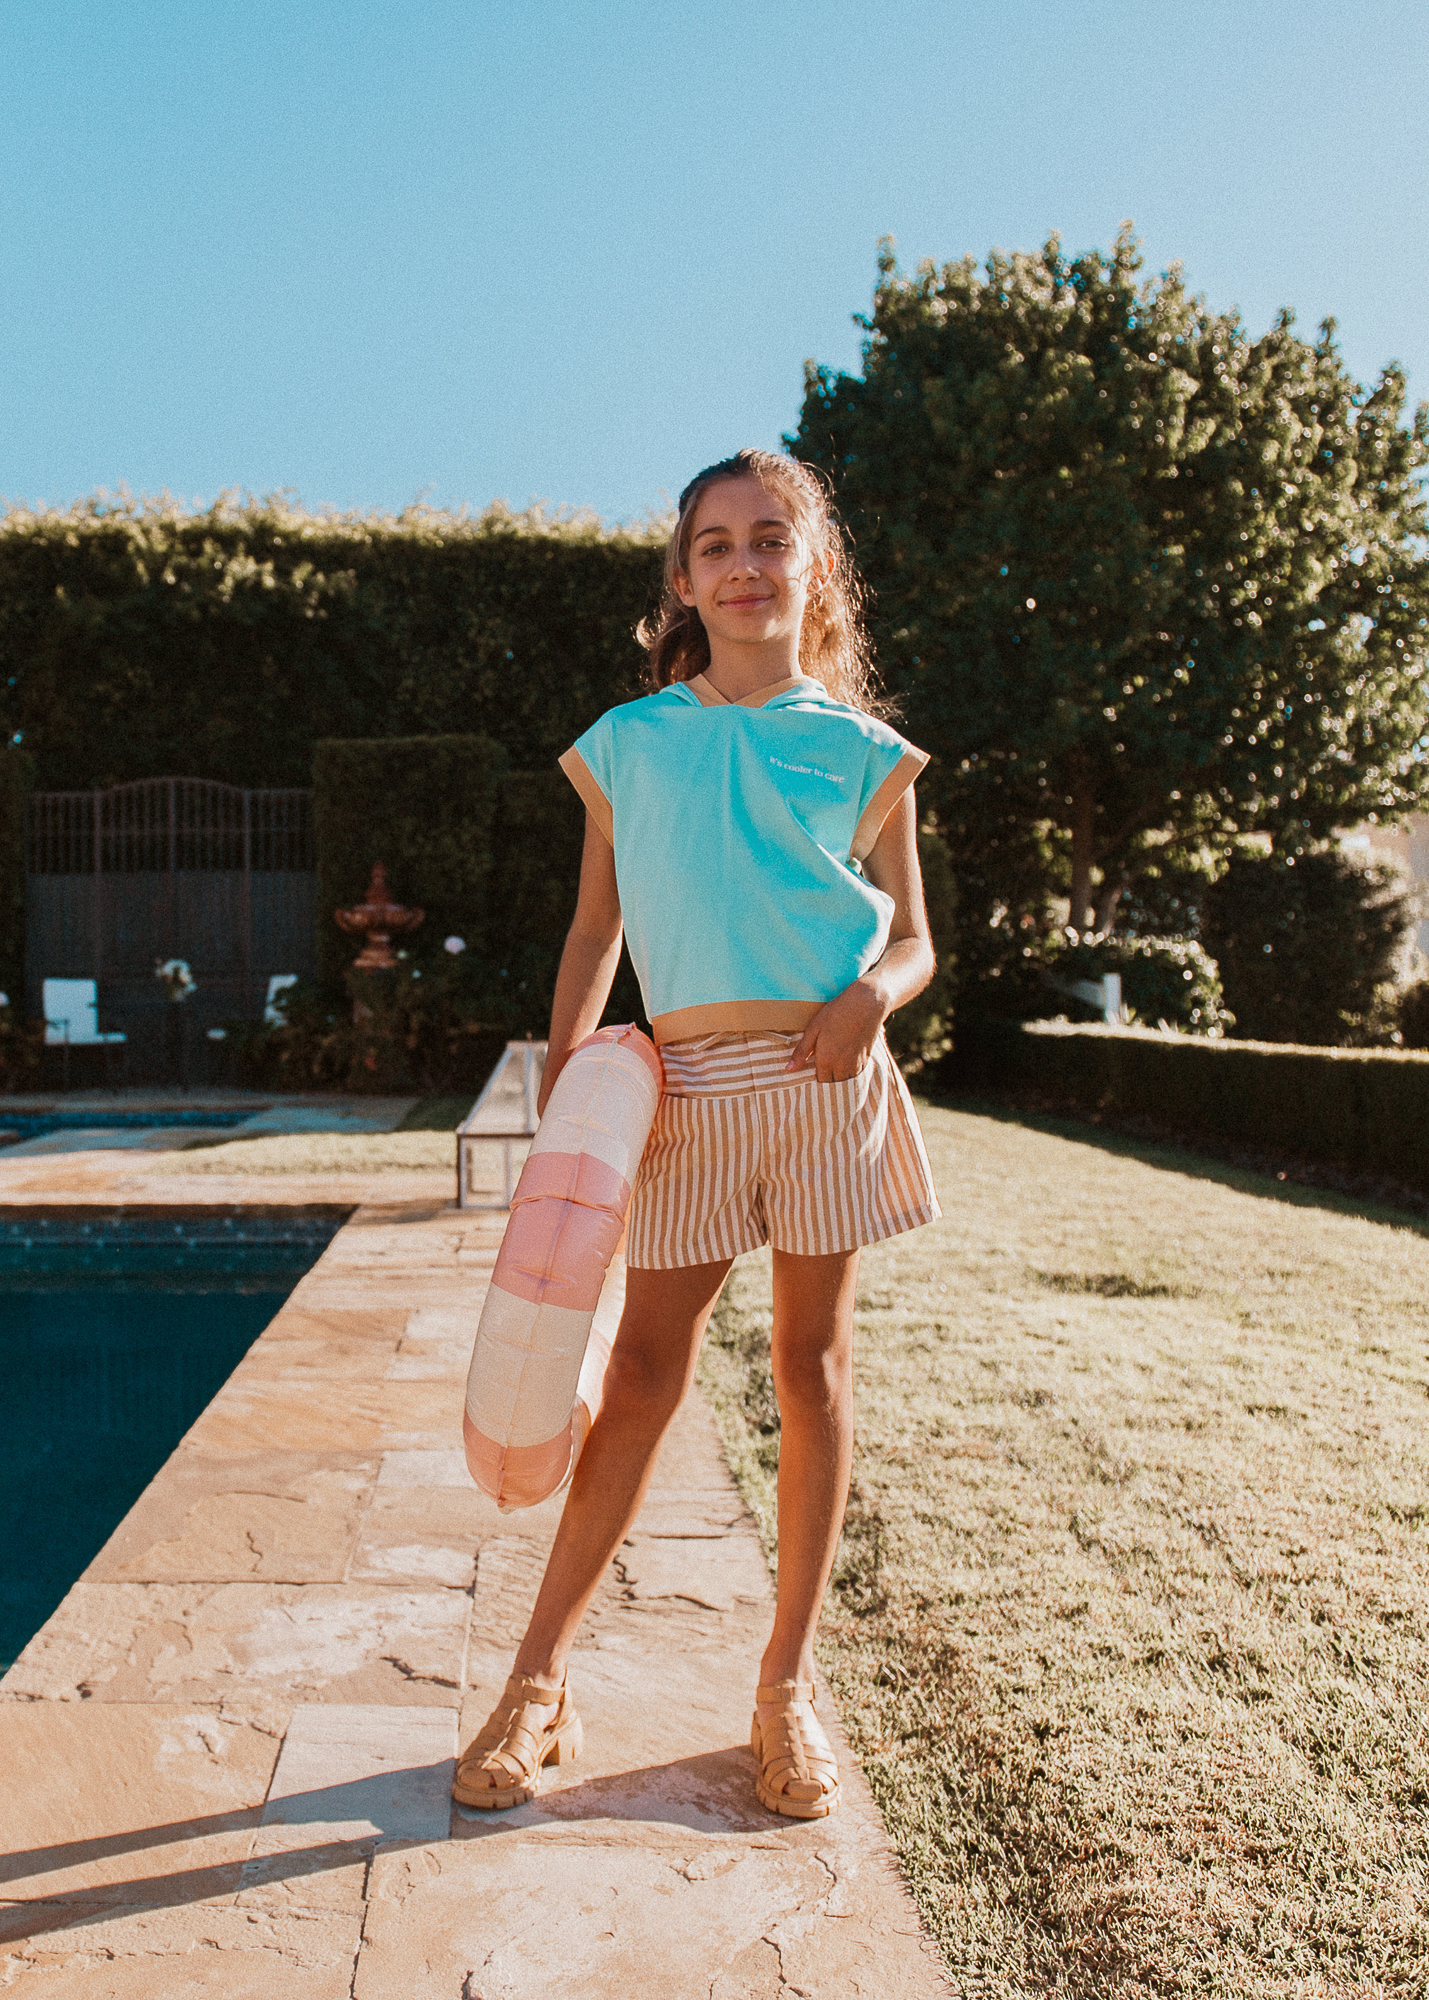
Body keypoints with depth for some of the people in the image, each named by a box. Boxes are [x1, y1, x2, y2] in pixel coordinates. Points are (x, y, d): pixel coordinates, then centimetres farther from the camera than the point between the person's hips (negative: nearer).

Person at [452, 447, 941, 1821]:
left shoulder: (860, 751, 6)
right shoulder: (629, 744, 8)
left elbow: (914, 939, 8)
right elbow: (597, 929, 9)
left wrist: (874, 991, -14)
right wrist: (561, 1079, 1)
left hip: (828, 1079, 0)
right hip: (685, 1087, 0)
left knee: (813, 1360, 7)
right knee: (645, 1369, 2)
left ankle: (789, 1680, 21)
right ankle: (539, 1681, 15)